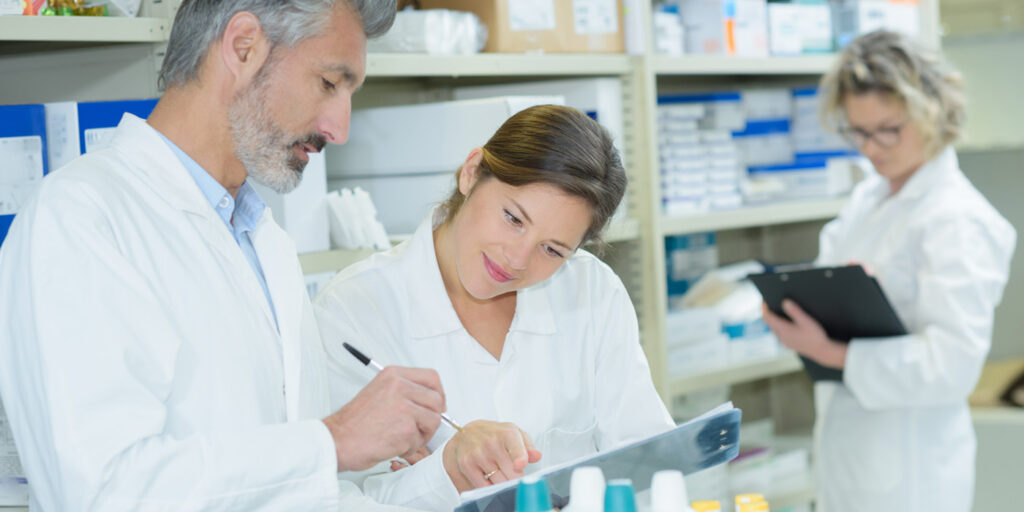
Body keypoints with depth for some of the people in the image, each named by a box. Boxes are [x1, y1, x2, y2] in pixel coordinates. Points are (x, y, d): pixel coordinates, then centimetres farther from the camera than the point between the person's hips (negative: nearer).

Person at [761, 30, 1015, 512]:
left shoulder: (958, 220, -16)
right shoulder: (867, 198, 10)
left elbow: (951, 363, -21)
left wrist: (831, 353, -24)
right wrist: (793, 305, -5)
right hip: (844, 440, 8)